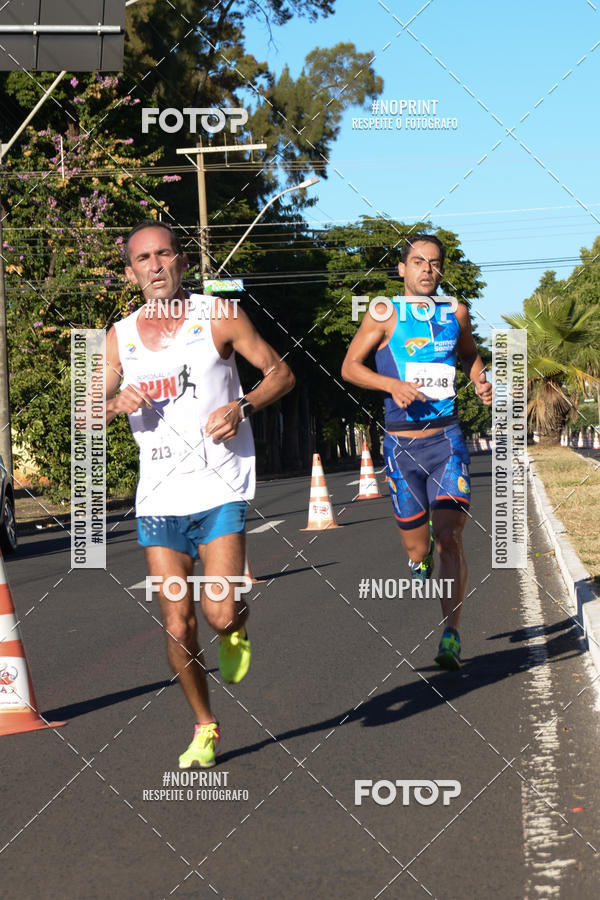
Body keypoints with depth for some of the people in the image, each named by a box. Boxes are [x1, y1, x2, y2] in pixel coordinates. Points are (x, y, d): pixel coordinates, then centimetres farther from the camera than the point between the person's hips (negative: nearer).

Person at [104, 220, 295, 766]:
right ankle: (205, 727, 21)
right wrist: (117, 403, -9)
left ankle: (237, 628, 22)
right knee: (178, 628, 1)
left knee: (220, 614, -15)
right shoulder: (120, 337, 8)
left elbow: (280, 372, 4)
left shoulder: (218, 316, -1)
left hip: (220, 490, -3)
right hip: (159, 498, 3)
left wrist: (242, 406, -14)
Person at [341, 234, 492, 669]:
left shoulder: (456, 312, 7)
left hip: (447, 440, 1)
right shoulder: (384, 313, -2)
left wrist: (481, 382, 6)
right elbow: (350, 366, 1)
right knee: (417, 547, 6)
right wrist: (393, 384, -15)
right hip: (402, 444, -1)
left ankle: (451, 637, -12)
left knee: (449, 537, -14)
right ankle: (422, 560, 45)